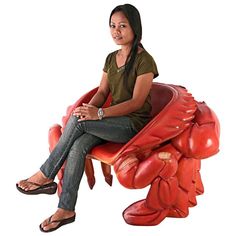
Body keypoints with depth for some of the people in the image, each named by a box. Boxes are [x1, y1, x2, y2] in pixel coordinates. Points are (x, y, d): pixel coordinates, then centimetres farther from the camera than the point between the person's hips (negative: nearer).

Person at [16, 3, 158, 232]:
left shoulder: (144, 61, -10)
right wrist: (89, 108, -13)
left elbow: (137, 102, -17)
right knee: (78, 146, -25)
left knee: (78, 120, -28)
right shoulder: (111, 58, 12)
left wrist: (98, 113, -26)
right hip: (112, 121, 6)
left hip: (133, 124, -6)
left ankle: (45, 175, -15)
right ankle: (66, 210, -22)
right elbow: (102, 92, 11)